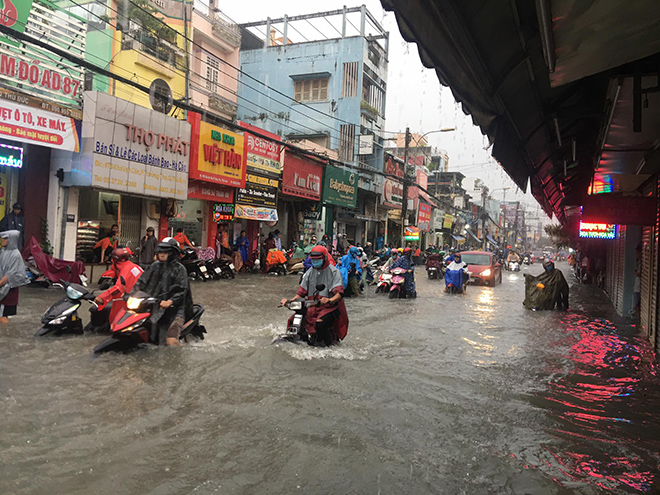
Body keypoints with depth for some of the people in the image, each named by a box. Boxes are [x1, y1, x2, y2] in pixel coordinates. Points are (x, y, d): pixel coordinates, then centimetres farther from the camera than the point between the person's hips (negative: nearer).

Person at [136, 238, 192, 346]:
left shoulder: (179, 269, -1)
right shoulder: (155, 266, 17)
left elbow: (181, 290, -11)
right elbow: (142, 281, 21)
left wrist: (169, 302, -27)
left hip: (173, 309, -6)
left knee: (171, 341, -22)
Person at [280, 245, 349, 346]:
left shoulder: (334, 272, -4)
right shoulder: (309, 273, 13)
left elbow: (339, 293, -17)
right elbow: (301, 293, 14)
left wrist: (330, 300, -38)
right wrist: (290, 301, -3)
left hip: (330, 307, -5)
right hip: (313, 306, 6)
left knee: (320, 323, -33)